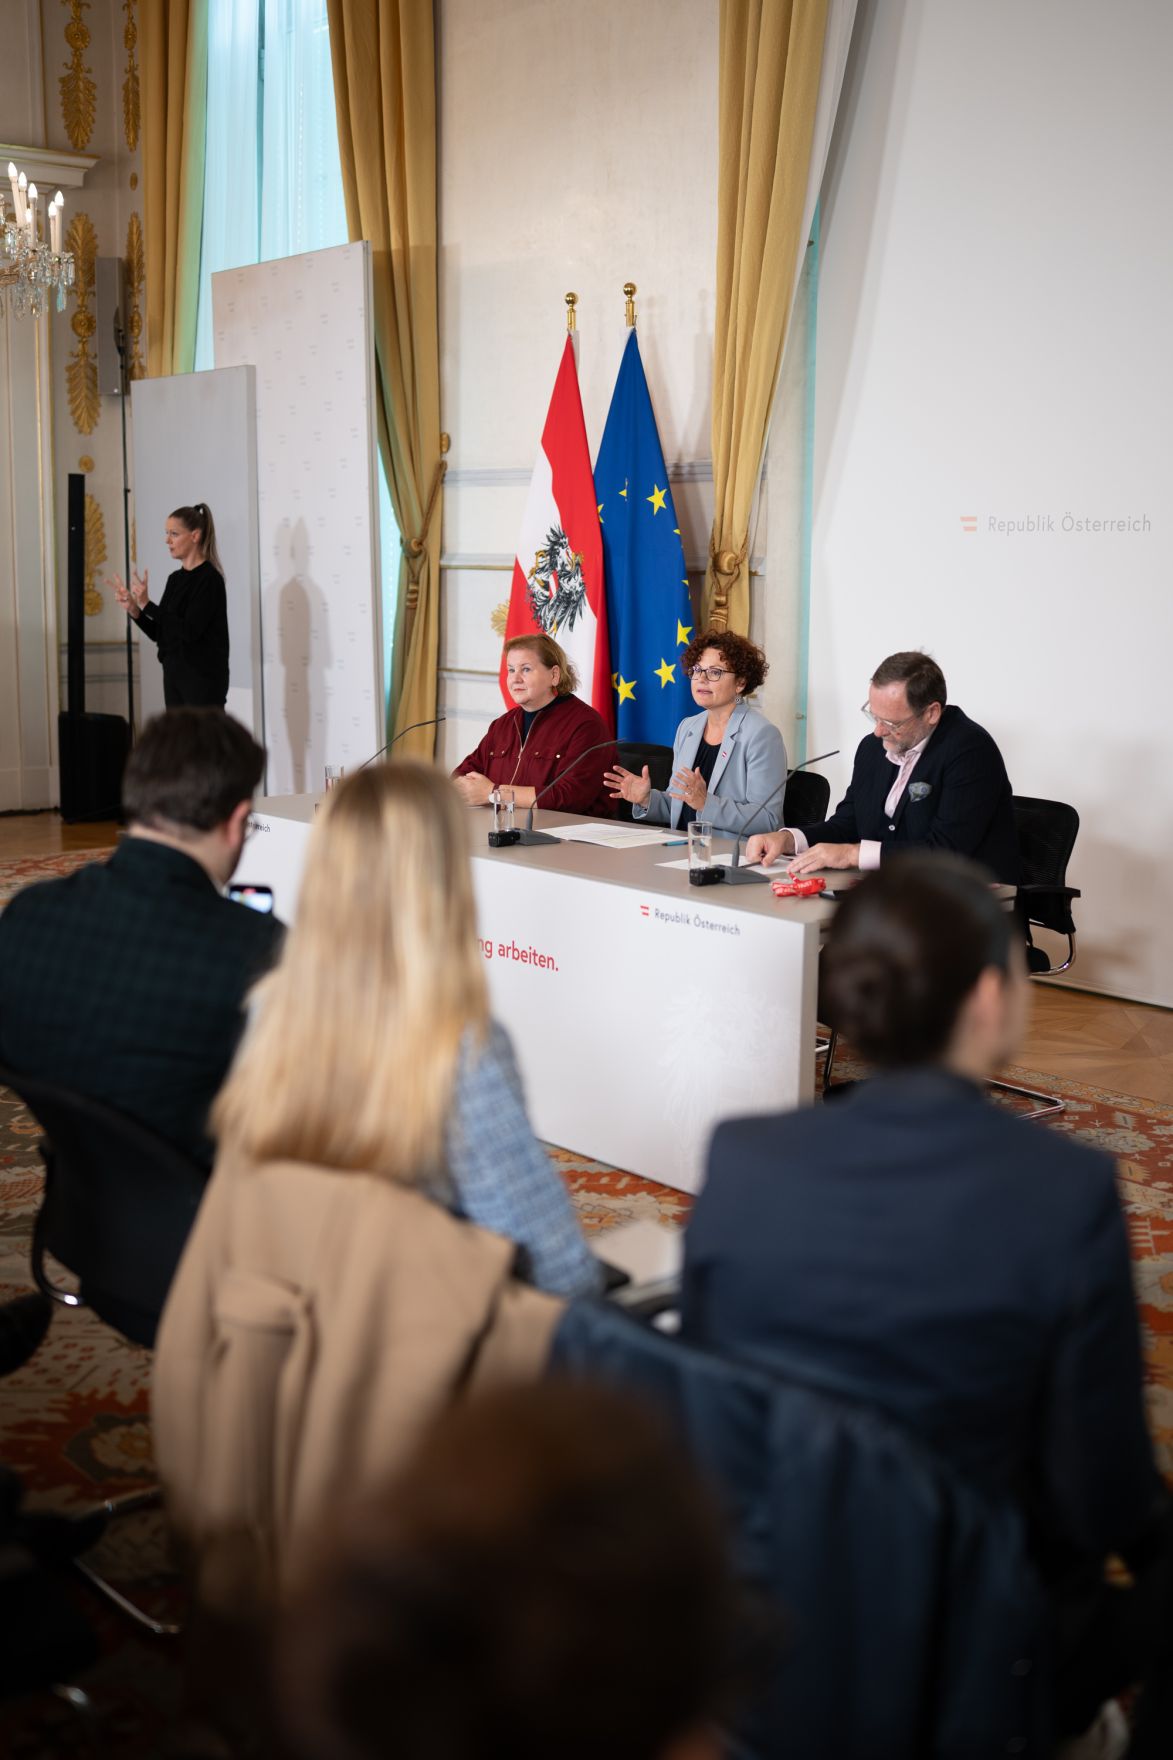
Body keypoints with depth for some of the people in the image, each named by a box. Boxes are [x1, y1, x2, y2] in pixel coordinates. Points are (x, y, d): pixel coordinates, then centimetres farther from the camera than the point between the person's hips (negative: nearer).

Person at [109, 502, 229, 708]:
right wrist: (133, 609, -2)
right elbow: (160, 634, 13)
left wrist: (147, 604, -21)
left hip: (204, 680, -8)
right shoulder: (175, 578, 13)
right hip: (174, 677, 8)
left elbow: (189, 631, -21)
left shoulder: (209, 579, -12)